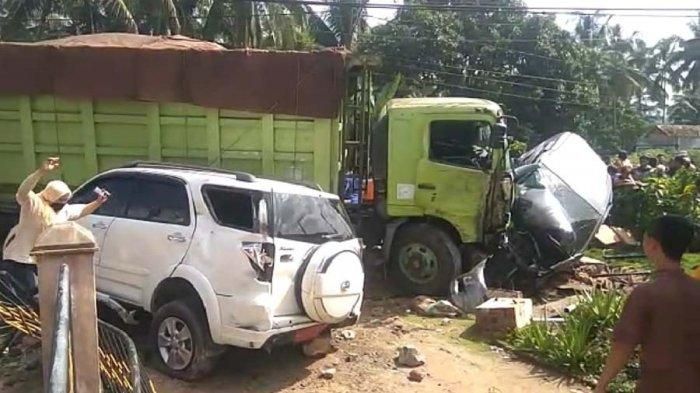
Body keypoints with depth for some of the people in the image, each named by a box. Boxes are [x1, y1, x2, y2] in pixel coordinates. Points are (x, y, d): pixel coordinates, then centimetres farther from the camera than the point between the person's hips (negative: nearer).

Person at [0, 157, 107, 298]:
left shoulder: (64, 210, 2)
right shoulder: (33, 204, -21)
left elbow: (82, 210, 18)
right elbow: (22, 192, -41)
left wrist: (98, 202, 2)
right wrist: (42, 172, -53)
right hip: (19, 258, -7)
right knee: (31, 290, -9)